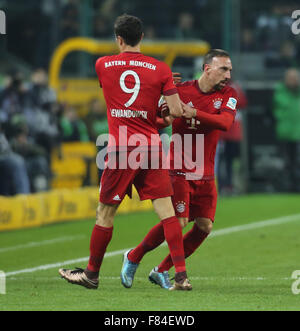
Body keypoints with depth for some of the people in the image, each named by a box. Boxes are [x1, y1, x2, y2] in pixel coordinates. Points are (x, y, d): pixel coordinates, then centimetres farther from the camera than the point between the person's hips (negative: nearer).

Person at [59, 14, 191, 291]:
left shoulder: (103, 65, 5)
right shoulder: (160, 69, 1)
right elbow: (177, 111, -3)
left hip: (120, 149, 0)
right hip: (150, 147, 0)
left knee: (105, 213, 9)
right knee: (166, 210, -1)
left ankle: (92, 274, 21)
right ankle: (181, 275, -8)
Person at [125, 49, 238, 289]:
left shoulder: (228, 95, 1)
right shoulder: (181, 90, -6)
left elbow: (225, 123, -18)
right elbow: (158, 122, 2)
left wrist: (192, 112, -30)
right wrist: (164, 117, -22)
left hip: (206, 175, 4)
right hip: (179, 171, -4)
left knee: (205, 226, -3)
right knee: (178, 222, -14)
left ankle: (162, 271, 12)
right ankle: (134, 258, 8)